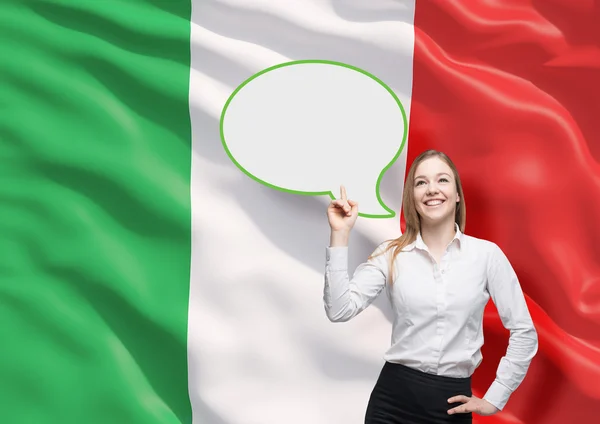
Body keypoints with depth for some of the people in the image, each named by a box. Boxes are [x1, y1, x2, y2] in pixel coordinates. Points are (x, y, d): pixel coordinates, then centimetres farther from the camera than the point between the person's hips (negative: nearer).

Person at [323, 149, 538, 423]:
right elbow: (340, 310, -11)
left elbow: (524, 332, 1)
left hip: (452, 402, 0)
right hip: (393, 395, 1)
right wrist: (340, 235, -13)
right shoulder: (390, 255, -1)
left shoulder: (486, 254, -3)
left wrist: (495, 398, 0)